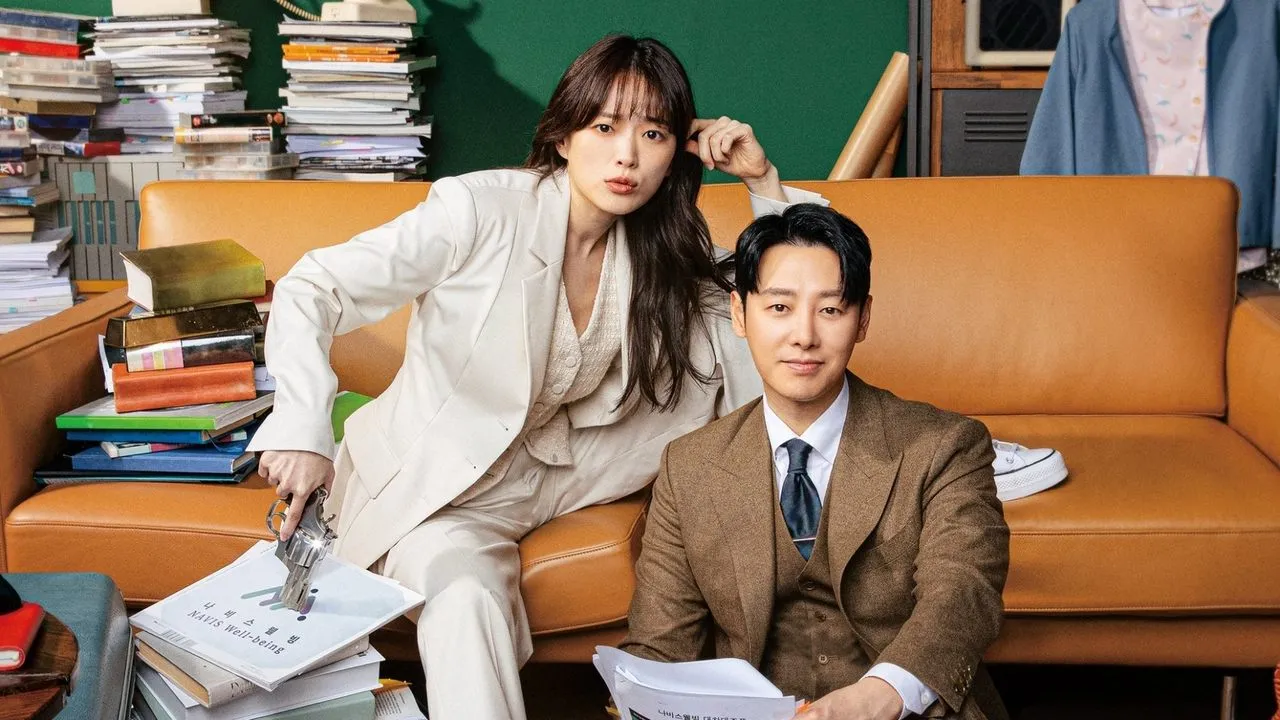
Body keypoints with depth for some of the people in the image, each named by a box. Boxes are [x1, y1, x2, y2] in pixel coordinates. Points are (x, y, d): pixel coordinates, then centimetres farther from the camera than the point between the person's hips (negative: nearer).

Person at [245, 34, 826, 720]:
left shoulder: (665, 258, 1)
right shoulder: (483, 210, -17)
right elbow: (311, 288, -20)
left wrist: (764, 181, -7)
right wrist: (304, 426, -35)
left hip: (537, 483, 6)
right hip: (430, 481, -5)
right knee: (467, 596, -39)